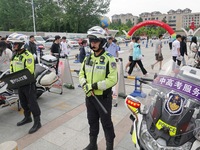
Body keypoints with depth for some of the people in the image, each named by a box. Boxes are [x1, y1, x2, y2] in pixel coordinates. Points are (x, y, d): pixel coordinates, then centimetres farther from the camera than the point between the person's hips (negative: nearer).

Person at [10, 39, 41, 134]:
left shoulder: (27, 55, -16)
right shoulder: (15, 56, 13)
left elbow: (29, 70, -23)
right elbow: (12, 69, 20)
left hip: (28, 83, -9)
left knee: (32, 103, -4)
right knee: (23, 102, 20)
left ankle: (37, 122, 5)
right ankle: (27, 117, 38)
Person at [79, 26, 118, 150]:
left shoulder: (109, 59, -14)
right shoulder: (88, 58, 5)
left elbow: (112, 80, -21)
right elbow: (82, 74, 9)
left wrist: (95, 86, -22)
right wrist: (86, 86, -11)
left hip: (104, 97, -6)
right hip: (90, 97, 6)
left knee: (106, 123, 12)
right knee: (92, 121, 21)